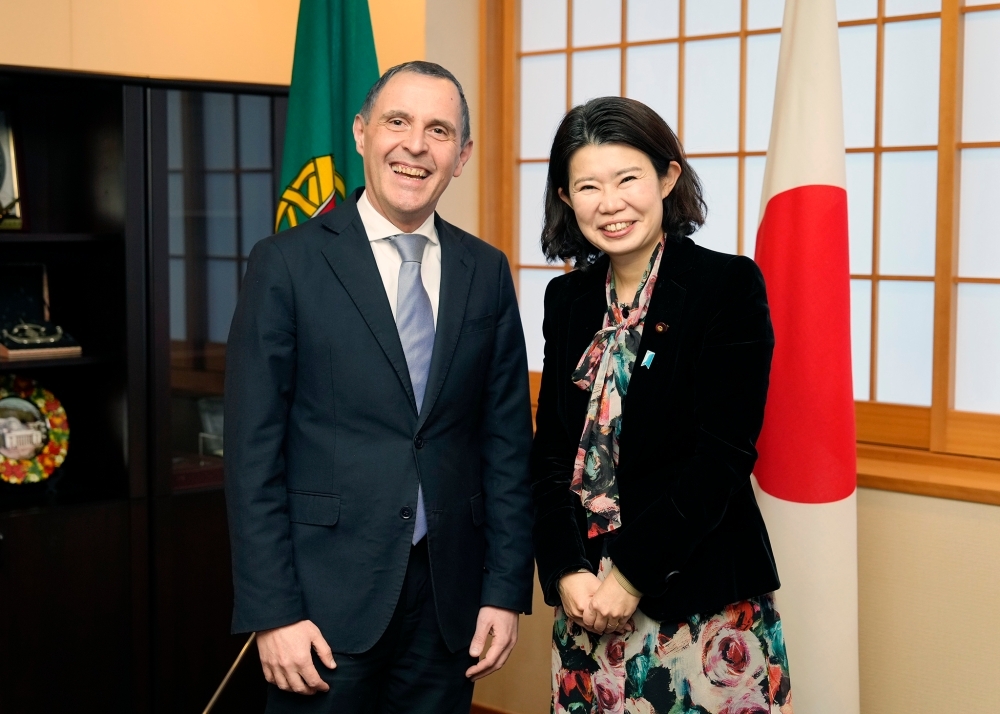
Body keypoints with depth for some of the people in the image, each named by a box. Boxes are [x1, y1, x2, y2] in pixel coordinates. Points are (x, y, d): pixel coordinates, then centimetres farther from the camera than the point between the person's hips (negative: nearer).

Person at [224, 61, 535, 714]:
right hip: (328, 596, -3)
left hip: (449, 596, 3)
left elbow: (507, 440, 7)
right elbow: (254, 452, -7)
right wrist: (272, 612, -10)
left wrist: (507, 589, 2)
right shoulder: (287, 263, -4)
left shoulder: (487, 271, 6)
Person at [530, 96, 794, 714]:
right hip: (587, 598, 5)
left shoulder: (729, 285, -9)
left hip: (704, 598, -4)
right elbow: (552, 449, 6)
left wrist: (632, 576, -15)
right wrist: (568, 571, -8)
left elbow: (723, 453, -14)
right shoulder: (568, 299, 7)